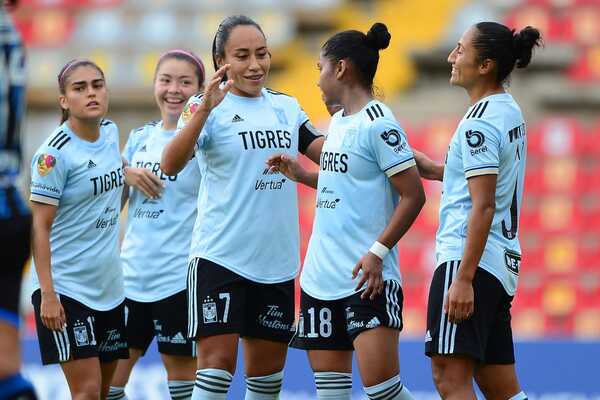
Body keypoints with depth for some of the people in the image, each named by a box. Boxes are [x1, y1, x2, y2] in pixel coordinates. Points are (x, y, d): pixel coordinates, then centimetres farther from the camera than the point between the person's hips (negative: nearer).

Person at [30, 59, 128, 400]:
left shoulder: (111, 132, 5)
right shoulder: (55, 154, -15)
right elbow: (41, 226, -16)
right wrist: (47, 294, -20)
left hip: (110, 284, 7)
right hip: (67, 289, -7)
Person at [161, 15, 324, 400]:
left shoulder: (286, 106, 11)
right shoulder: (209, 106, -6)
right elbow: (171, 165, -20)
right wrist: (204, 108, -33)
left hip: (276, 262, 5)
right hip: (220, 256, -5)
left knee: (268, 366, 9)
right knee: (218, 359, -13)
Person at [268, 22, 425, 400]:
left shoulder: (378, 124, -12)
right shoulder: (339, 120, 15)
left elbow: (413, 195, -15)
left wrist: (377, 252, -20)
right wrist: (302, 175, 17)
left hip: (367, 278, -9)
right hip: (323, 276, 9)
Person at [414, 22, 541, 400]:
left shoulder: (480, 123, -14)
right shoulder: (509, 111, 15)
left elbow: (483, 207, -20)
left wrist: (464, 279, -23)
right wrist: (435, 168, 23)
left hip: (470, 258, -10)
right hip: (502, 261, 10)